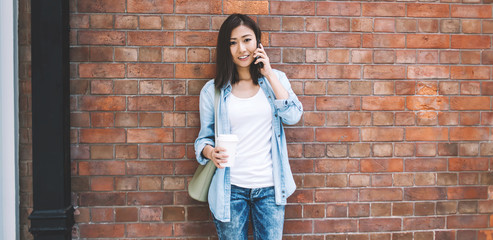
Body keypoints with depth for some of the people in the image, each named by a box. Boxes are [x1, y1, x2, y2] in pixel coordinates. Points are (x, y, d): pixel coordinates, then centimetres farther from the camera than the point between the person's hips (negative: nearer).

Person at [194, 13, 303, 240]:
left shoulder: (275, 78, 4)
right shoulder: (212, 90, 0)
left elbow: (292, 116, -10)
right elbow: (204, 137, 5)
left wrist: (268, 73, -10)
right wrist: (210, 152, -18)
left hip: (270, 187, 1)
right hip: (230, 188, -1)